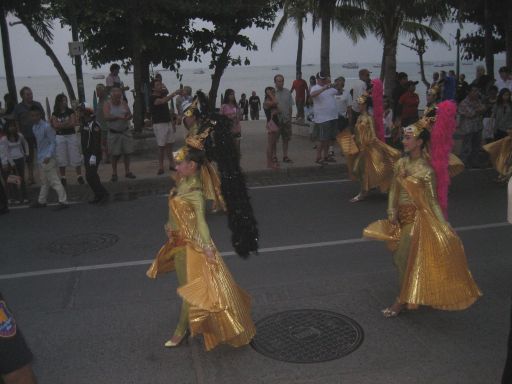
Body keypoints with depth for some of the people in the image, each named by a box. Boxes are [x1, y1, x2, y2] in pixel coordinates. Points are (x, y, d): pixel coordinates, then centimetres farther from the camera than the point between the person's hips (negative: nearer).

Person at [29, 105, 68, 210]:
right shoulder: (34, 127, 10)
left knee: (54, 181, -8)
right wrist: (39, 156, 13)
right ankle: (41, 201, 29)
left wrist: (48, 156, -22)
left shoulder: (46, 126, -15)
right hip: (41, 158, 9)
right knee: (44, 181, 19)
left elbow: (53, 142, -15)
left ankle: (63, 202, -5)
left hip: (48, 158, -9)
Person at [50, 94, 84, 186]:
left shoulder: (71, 112, 2)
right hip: (60, 137, 1)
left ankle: (79, 176, 5)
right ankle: (63, 178, 12)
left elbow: (73, 124, -8)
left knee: (76, 156, -2)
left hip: (71, 136, -1)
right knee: (61, 158, 4)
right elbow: (55, 126, -5)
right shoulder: (55, 114, 5)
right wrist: (67, 123, -11)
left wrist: (60, 125, -9)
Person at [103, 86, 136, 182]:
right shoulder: (107, 104, -4)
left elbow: (130, 115, 2)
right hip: (114, 133, -3)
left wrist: (127, 117, -22)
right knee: (115, 155, 1)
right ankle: (114, 173, 12)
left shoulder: (124, 103, 5)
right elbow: (106, 117, -18)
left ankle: (127, 172, 16)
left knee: (127, 152, 5)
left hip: (125, 132, 3)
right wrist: (119, 117, -26)